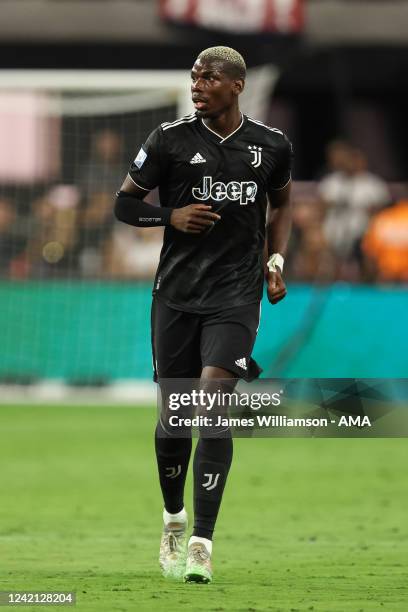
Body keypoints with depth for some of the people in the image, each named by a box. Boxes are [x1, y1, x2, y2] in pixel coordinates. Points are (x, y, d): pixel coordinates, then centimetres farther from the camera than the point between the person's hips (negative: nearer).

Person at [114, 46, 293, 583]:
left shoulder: (271, 146, 3)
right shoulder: (171, 140, -2)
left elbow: (280, 203, 23)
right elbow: (125, 202, 6)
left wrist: (275, 262, 10)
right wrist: (172, 216, -11)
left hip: (236, 296, -1)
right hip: (176, 293, 1)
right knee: (175, 414, 6)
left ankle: (201, 544, -15)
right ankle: (174, 519, 33)